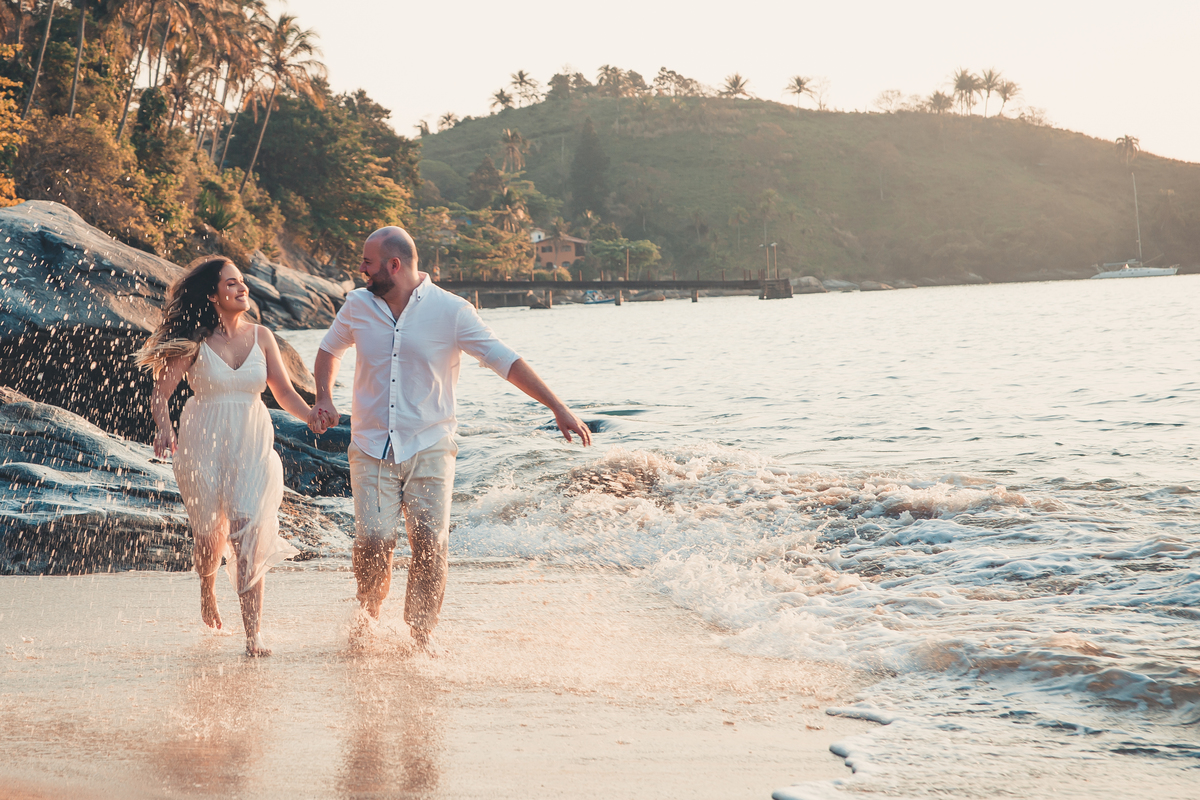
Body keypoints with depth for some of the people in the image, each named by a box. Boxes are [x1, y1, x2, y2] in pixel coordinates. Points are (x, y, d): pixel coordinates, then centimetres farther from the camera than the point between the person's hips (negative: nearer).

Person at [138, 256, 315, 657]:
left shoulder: (260, 337, 4)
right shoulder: (195, 340, -4)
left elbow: (285, 393, 3)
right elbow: (161, 392, -8)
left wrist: (315, 416, -15)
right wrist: (164, 428, -28)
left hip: (252, 445, 1)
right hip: (204, 444, -1)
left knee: (248, 535, -12)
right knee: (208, 535, 8)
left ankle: (253, 632, -12)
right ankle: (207, 587, 44)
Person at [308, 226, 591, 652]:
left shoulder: (450, 310, -5)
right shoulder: (358, 306, 6)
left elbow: (506, 361, -4)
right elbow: (330, 349, 25)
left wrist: (558, 409, -9)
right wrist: (324, 399, 7)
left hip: (429, 447, -1)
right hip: (371, 449, 2)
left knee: (430, 545, -11)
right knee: (373, 542, -12)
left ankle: (419, 641, 3)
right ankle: (366, 626, 13)